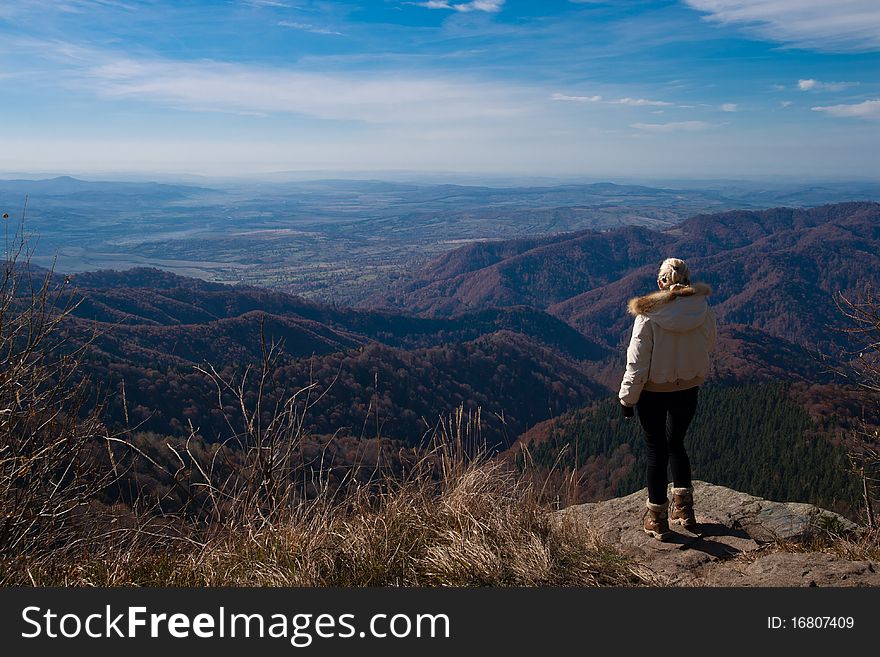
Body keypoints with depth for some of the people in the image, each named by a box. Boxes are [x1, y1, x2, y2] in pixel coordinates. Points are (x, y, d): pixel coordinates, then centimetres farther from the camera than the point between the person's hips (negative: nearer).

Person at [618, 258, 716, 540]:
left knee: (656, 451, 9)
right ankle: (684, 508, 31)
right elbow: (708, 345, 7)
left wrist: (627, 397, -6)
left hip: (653, 392, -4)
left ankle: (657, 518, 19)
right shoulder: (703, 310, -10)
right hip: (688, 390, 4)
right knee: (676, 444, 23)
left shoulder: (649, 314, -20)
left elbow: (637, 360, -16)